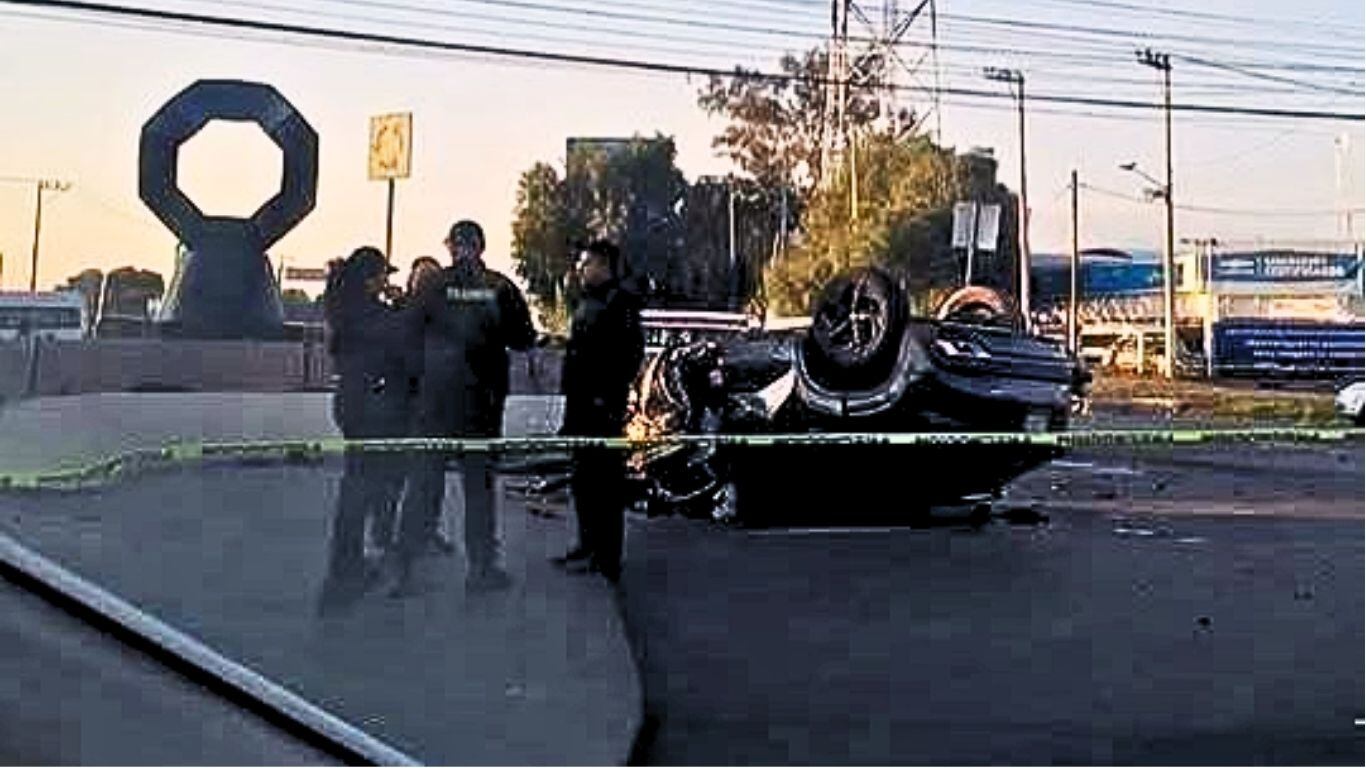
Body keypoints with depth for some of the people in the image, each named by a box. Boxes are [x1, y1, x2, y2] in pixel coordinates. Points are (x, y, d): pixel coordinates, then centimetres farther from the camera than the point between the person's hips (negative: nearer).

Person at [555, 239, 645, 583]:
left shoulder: (620, 303, -9)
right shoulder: (586, 302, 20)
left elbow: (632, 354, -17)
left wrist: (609, 395, -21)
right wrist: (570, 394, 17)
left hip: (602, 406, -10)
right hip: (581, 404, 10)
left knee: (605, 479, -6)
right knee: (583, 477, 16)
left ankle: (606, 556, -1)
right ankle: (589, 545, 27)